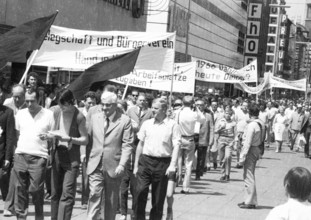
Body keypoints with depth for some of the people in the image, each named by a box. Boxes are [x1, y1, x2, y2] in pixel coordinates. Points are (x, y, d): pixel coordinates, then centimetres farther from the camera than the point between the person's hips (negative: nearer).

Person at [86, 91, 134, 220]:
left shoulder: (124, 120, -4)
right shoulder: (93, 115, 5)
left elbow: (127, 145, -6)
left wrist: (122, 164, -14)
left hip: (114, 167, -1)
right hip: (95, 165, 1)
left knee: (111, 201, 10)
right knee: (94, 195, -8)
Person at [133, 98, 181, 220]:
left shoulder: (172, 125, 0)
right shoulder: (147, 124, 9)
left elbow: (176, 146, -4)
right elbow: (140, 144, 14)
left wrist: (173, 165, -15)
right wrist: (136, 165, 12)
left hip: (163, 163, -2)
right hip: (145, 161, 2)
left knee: (158, 199, 6)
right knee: (140, 193, -10)